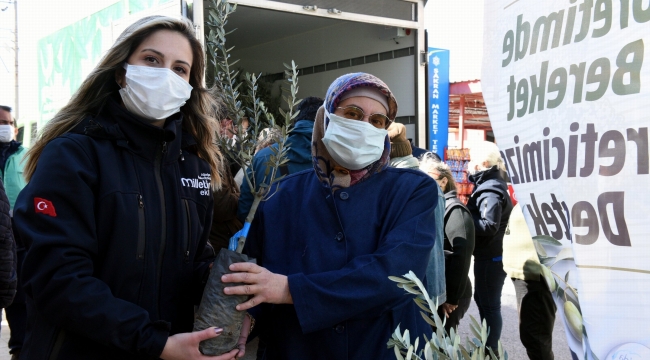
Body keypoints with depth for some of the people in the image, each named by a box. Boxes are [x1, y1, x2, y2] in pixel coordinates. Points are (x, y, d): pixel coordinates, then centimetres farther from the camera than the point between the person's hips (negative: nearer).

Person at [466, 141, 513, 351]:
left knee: (489, 304, -1)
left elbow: (489, 225, -28)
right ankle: (486, 346, 34)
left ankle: (491, 351, 8)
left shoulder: (491, 191, -20)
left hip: (490, 257, -11)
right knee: (482, 299, 21)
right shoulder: (488, 185, 13)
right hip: (488, 255, 11)